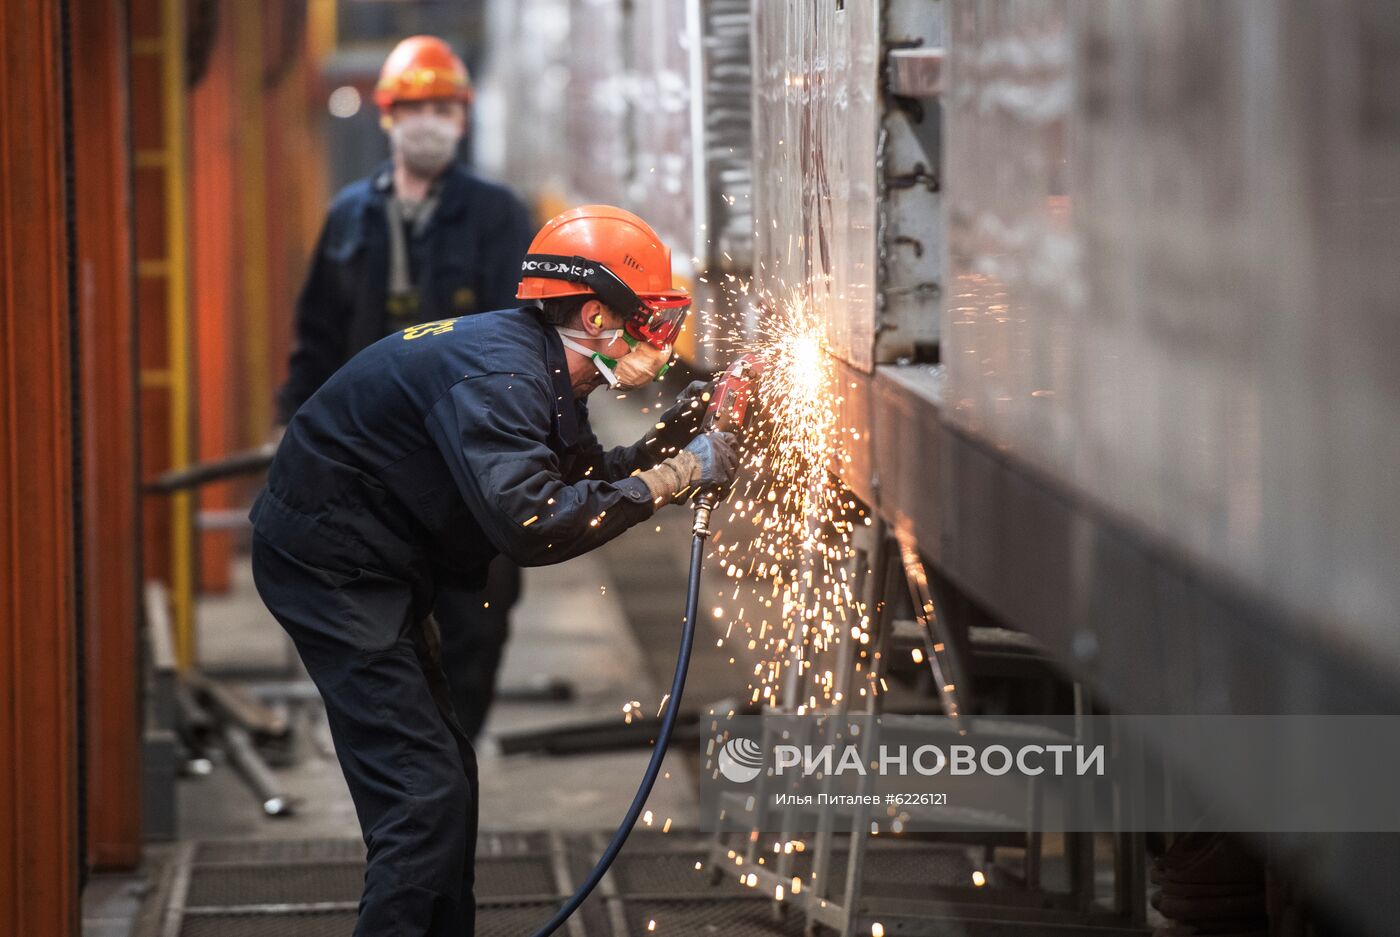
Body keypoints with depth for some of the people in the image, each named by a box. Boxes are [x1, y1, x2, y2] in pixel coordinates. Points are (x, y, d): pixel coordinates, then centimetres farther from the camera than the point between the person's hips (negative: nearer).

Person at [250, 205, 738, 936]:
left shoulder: (543, 374, 6)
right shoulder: (497, 375, -26)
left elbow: (579, 480, 13)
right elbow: (532, 523, -37)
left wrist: (662, 444, -3)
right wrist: (673, 478, -29)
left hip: (377, 568, 11)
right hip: (331, 566, -11)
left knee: (447, 775, 17)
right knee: (424, 793, -14)